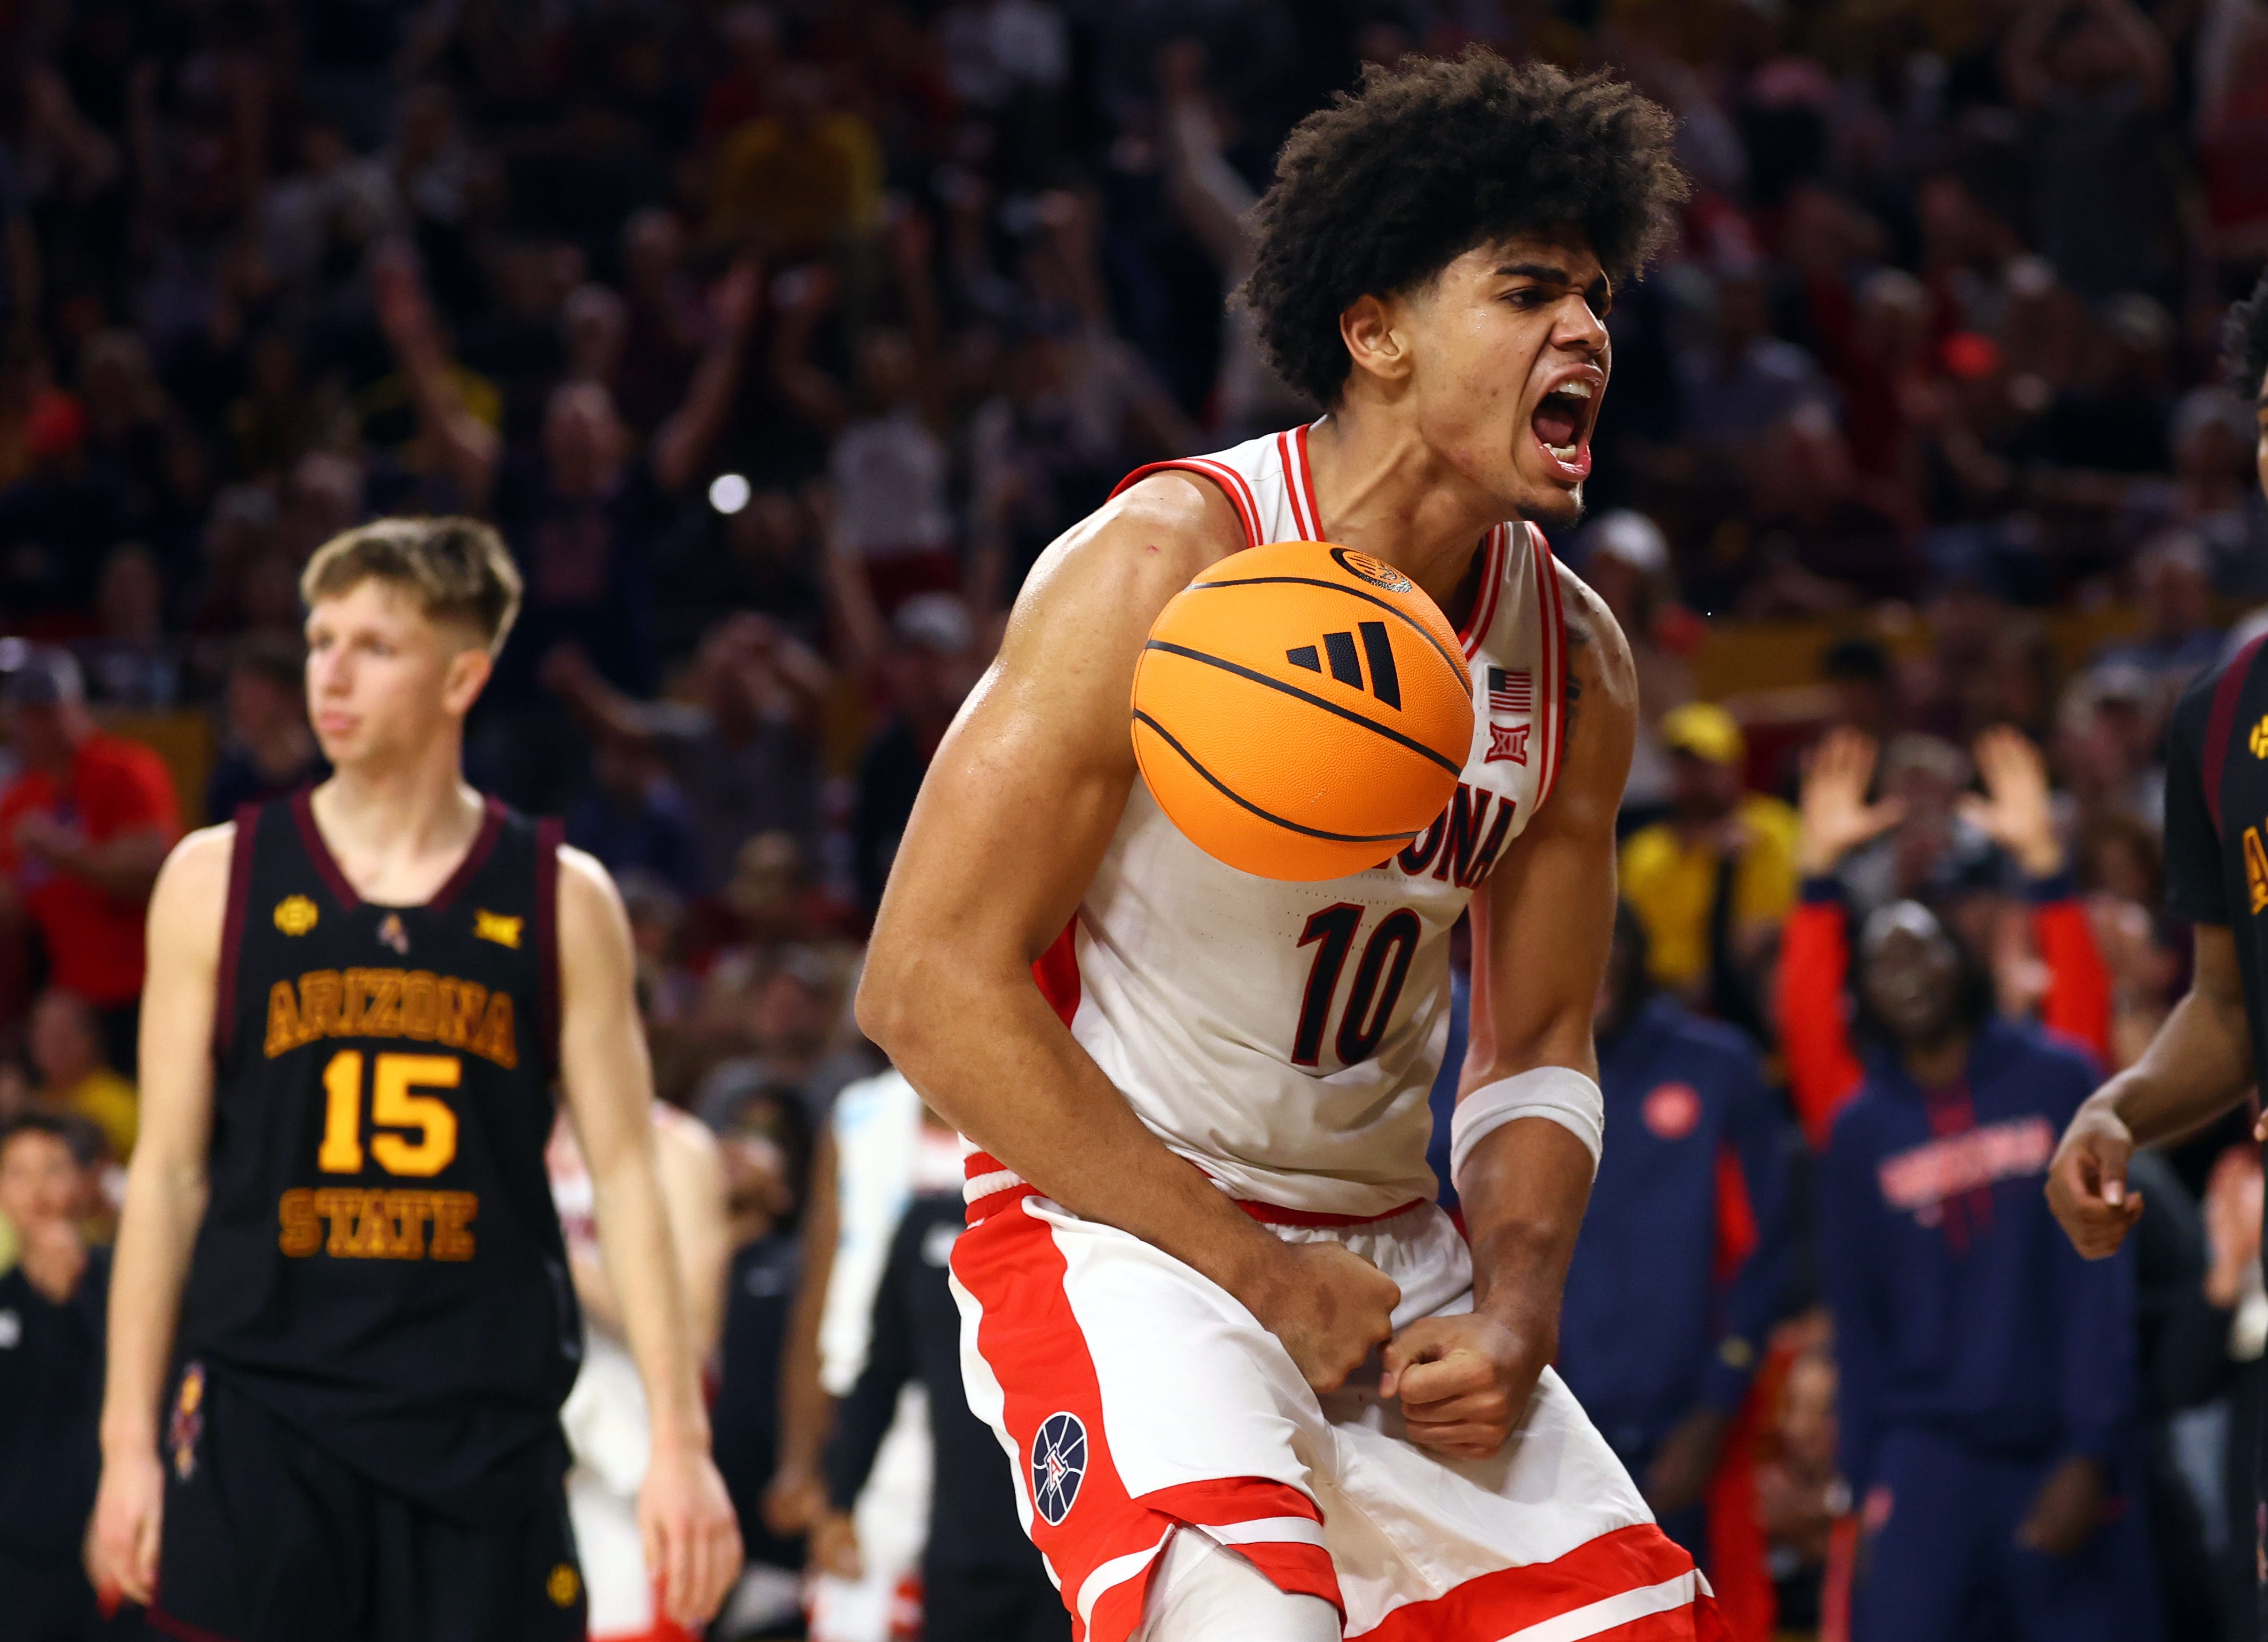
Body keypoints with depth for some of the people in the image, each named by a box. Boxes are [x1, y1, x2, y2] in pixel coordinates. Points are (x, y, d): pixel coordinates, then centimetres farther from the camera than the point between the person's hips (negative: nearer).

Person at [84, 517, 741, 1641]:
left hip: (484, 1422, 1)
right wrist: (129, 1441, 1)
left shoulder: (561, 901, 4)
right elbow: (167, 1174, 6)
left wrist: (679, 1441, -3)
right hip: (262, 1410, 0)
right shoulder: (219, 881, 4)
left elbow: (624, 1178, 4)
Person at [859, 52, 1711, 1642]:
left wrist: (1514, 1306, -8)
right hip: (1116, 1236, -7)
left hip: (1387, 1254, 7)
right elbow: (930, 978, -19)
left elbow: (1537, 1050, 13)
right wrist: (1259, 1273, -17)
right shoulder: (1163, 568, -17)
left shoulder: (1576, 660, 2)